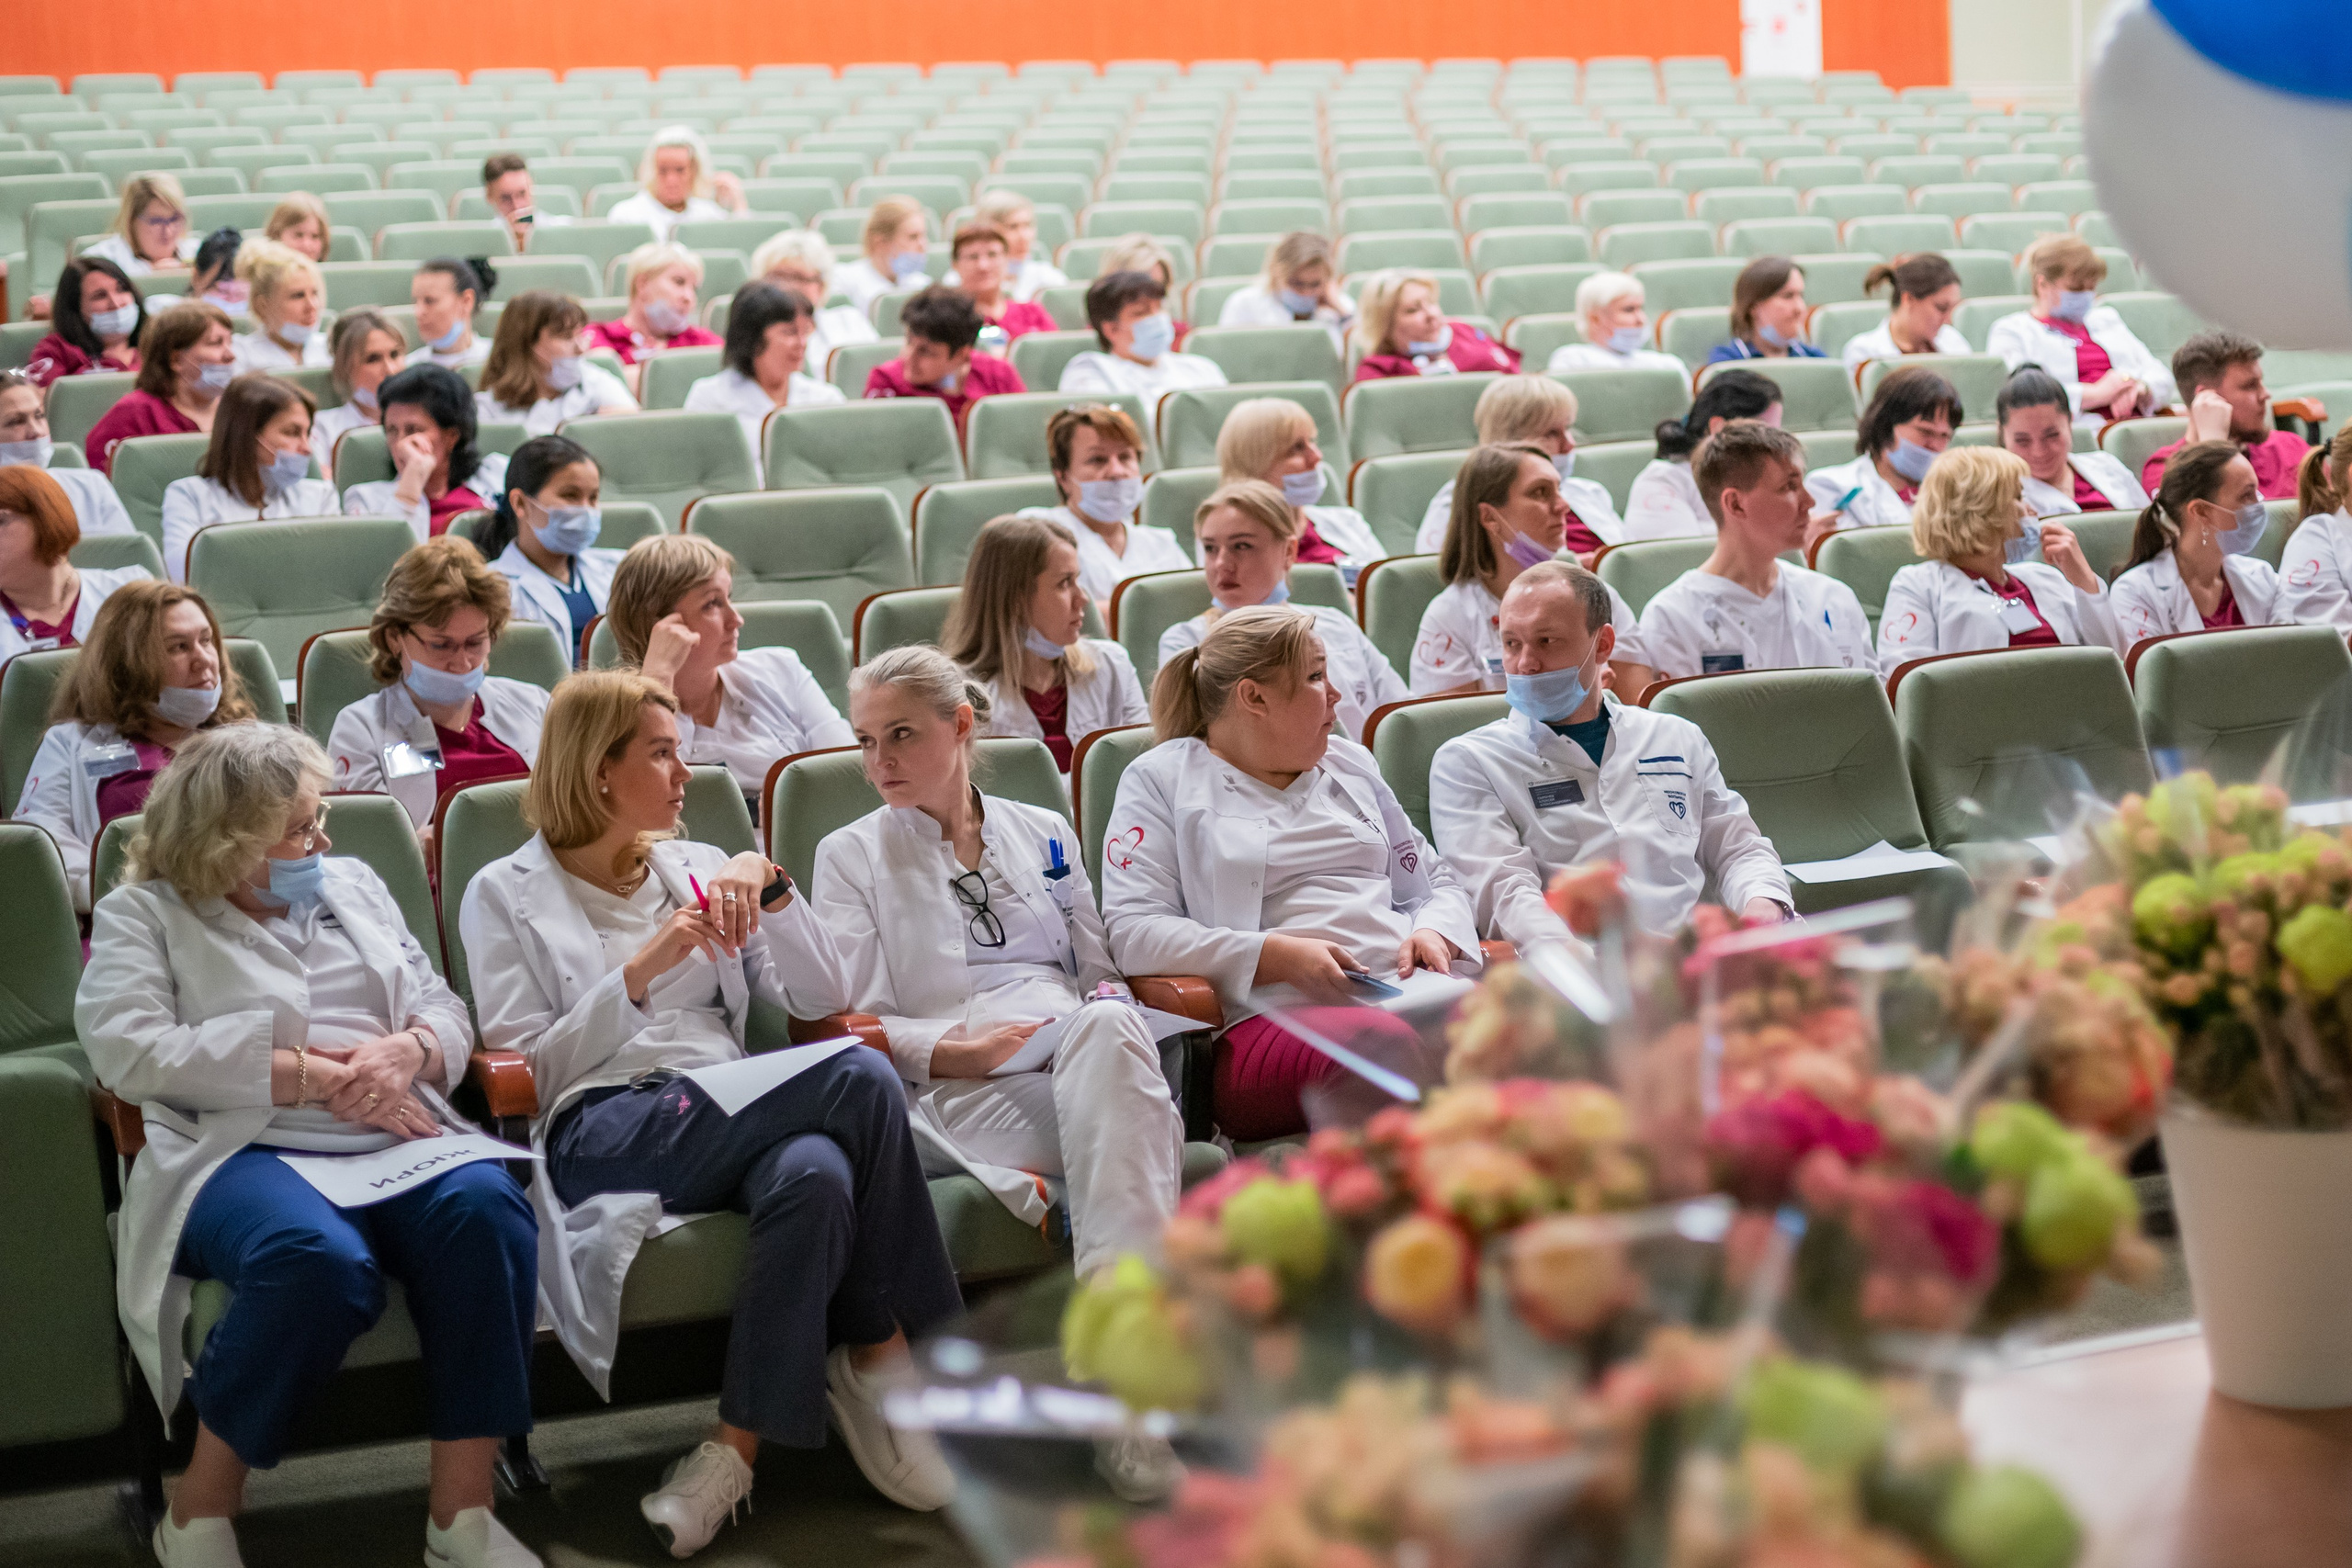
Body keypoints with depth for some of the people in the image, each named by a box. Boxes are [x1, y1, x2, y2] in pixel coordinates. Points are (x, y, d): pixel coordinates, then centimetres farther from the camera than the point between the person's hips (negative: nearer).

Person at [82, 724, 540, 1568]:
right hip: (243, 1151, -4)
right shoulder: (142, 914, 11)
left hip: (395, 1144, 4)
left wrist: (407, 1050, -5)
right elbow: (129, 1049, -7)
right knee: (318, 1259, -39)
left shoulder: (353, 885, 26)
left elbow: (445, 1011, 22)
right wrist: (317, 1076, -11)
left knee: (485, 1210, -32)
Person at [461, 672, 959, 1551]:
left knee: (815, 1175, -38)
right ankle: (882, 1356, -19)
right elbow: (527, 1069, 2)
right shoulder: (506, 894, 14)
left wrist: (769, 885, 1)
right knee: (860, 1077, -31)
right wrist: (639, 972, -10)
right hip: (604, 1133, -4)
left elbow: (822, 998, 17)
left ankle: (738, 1449, -30)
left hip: (735, 1115, 4)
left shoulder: (696, 869, 25)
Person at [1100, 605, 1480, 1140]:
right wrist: (1277, 957, -13)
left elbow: (1436, 882, 32)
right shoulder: (1162, 780, 13)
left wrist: (1434, 934, 6)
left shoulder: (1350, 764, 29)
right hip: (1270, 1021, -5)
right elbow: (1132, 931, 0)